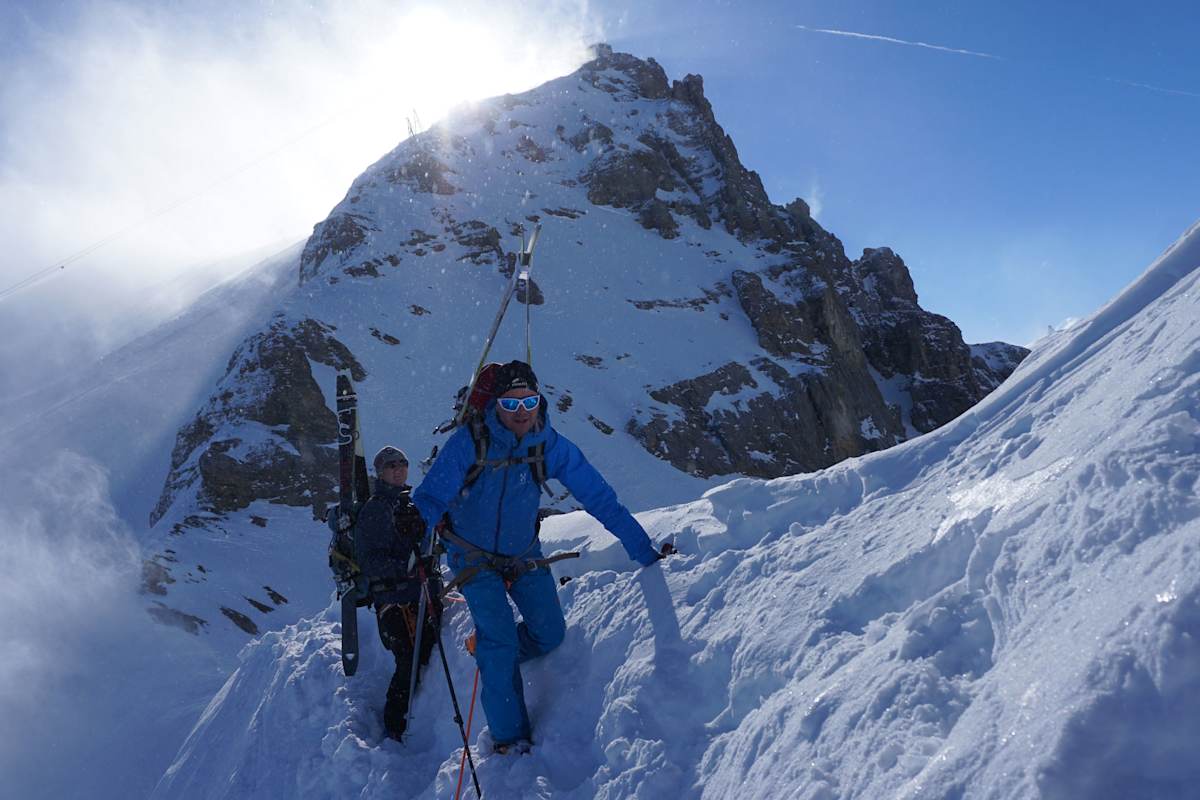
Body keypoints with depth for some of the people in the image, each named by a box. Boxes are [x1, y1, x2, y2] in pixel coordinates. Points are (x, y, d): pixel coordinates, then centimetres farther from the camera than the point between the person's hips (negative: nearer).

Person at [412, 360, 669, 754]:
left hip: (524, 555, 3)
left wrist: (642, 549, -11)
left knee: (550, 635, 3)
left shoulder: (550, 445, -15)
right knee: (500, 640, -11)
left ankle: (489, 650, 33)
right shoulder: (469, 441, -22)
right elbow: (432, 497, -20)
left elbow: (598, 496, -13)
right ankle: (509, 737, 7)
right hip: (474, 556, -3)